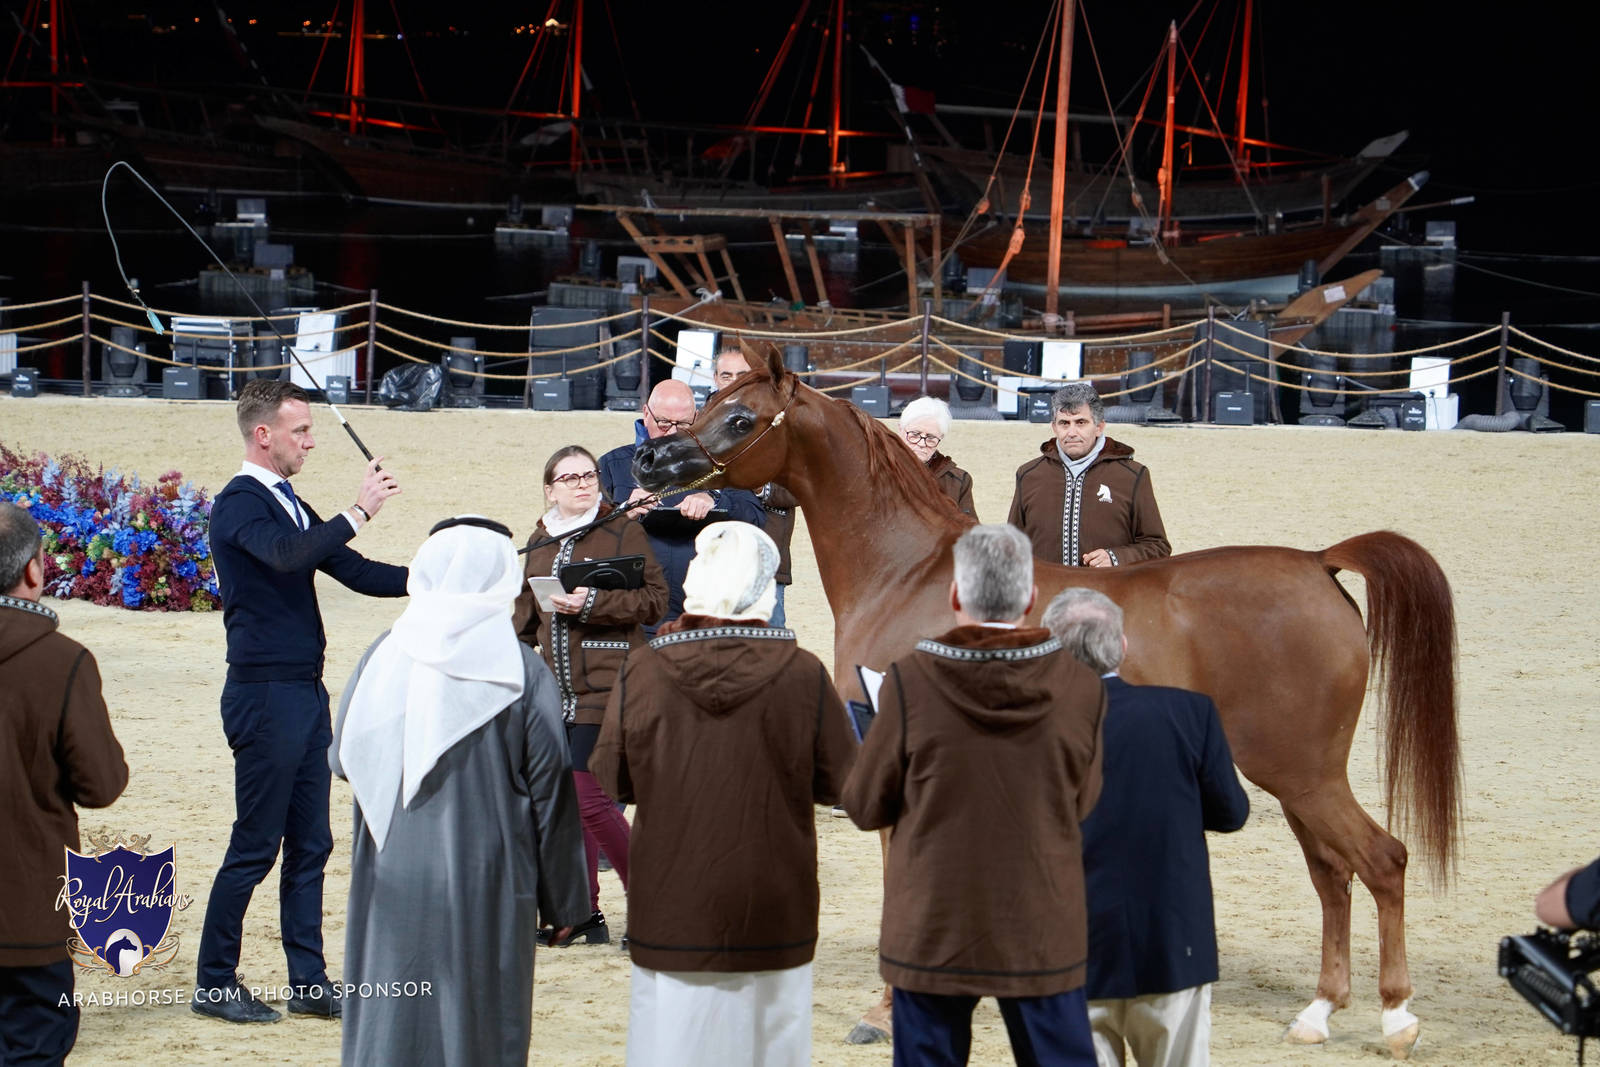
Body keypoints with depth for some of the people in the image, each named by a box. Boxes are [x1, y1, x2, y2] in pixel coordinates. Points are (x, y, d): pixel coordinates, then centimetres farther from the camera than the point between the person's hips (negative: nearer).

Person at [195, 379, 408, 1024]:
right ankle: (214, 985, 3)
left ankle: (309, 983, 14)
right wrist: (359, 512, -30)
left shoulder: (291, 508, 18)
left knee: (309, 846, 9)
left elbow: (353, 572, 17)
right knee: (256, 846, -5)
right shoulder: (239, 503, -10)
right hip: (264, 695, -9)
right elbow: (285, 555, -30)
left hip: (305, 693, 9)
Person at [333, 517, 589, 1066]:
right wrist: (564, 901, 4)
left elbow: (342, 758, 5)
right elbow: (550, 792, -5)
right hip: (487, 888, -2)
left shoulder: (384, 656, -3)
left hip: (392, 884, 2)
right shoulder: (523, 673, -8)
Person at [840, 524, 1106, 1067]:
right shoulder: (1082, 690, -8)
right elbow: (1081, 803, 5)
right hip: (1041, 935, 1)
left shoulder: (911, 683, -13)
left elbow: (866, 807, -4)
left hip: (931, 935, -1)